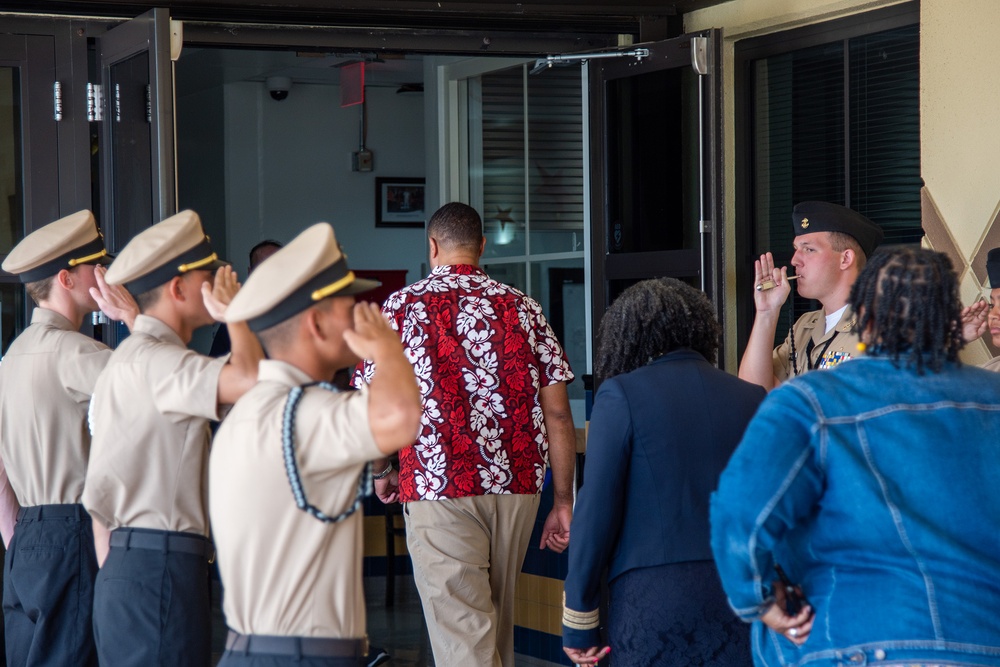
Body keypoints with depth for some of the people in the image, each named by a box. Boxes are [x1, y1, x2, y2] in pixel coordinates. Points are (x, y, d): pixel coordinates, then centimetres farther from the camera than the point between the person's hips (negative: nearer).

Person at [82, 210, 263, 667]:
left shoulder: (129, 360, 21)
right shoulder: (151, 360, -12)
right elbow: (251, 379, -29)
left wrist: (114, 578, 23)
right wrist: (232, 313, -9)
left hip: (127, 564, 10)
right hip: (157, 569, -10)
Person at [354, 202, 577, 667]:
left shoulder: (402, 307, -1)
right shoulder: (522, 309, 7)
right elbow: (557, 414, 3)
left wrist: (382, 473, 15)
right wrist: (563, 502, 8)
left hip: (439, 491, -4)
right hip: (516, 488, 4)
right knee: (496, 622, 21)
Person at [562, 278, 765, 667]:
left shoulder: (621, 395, -1)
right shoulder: (753, 399, 9)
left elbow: (596, 508, -4)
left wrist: (578, 621, 0)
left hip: (653, 600, -3)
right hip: (741, 600, 3)